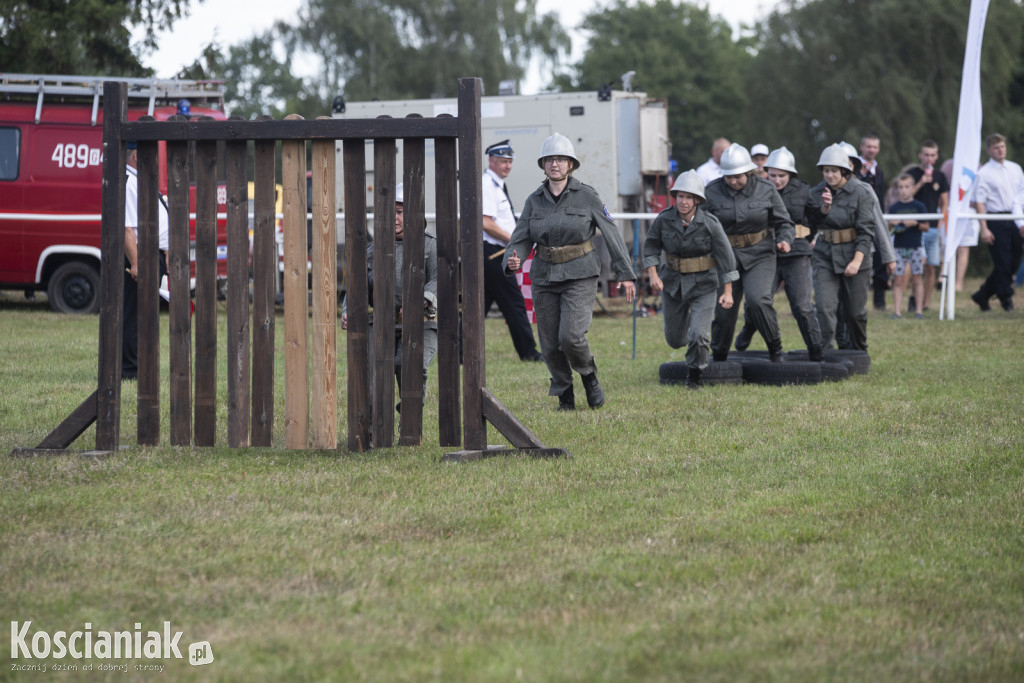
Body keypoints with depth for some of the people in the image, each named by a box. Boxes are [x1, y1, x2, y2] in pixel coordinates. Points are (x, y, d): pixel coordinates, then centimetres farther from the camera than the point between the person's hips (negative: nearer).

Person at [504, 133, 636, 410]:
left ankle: (588, 374, 11)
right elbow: (521, 238, 3)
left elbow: (611, 233, 0)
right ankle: (565, 396, 23)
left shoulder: (586, 196, -5)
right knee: (550, 345, 3)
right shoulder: (535, 200, 4)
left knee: (571, 336, -19)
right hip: (545, 277, 4)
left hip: (579, 276, -4)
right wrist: (513, 259, -20)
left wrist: (625, 274, -1)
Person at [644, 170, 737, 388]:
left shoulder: (710, 224, -16)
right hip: (673, 283, 3)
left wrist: (727, 292, -11)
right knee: (675, 339, 12)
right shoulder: (664, 219, -11)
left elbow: (725, 256, -10)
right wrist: (653, 275, -12)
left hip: (703, 285, -3)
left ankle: (694, 376, 11)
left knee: (698, 336, -14)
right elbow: (651, 247, 2)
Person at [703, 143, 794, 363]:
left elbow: (783, 222, 4)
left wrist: (784, 240, -14)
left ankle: (775, 350, -6)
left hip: (759, 256, -2)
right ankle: (718, 359, 23)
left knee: (758, 300, -22)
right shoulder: (712, 192, -3)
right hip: (726, 257, 2)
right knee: (724, 310, 3)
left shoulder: (765, 190, -4)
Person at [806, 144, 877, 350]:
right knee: (825, 307, -13)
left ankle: (859, 353, 27)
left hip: (854, 253, -2)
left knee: (855, 310, 6)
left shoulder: (861, 193, -8)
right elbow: (813, 224, 6)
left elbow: (866, 230, -11)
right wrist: (824, 208, -14)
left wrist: (857, 260, -21)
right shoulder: (815, 193, 2)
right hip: (825, 255, 2)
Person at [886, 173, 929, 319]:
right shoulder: (894, 207, 6)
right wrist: (892, 224, -14)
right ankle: (897, 311, -1)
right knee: (898, 280, -2)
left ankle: (919, 310, 7)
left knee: (916, 279, 3)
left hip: (915, 247, -1)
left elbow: (926, 227, 1)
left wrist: (915, 224, -16)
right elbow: (887, 228, 7)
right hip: (899, 247, 1)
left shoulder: (918, 206, 2)